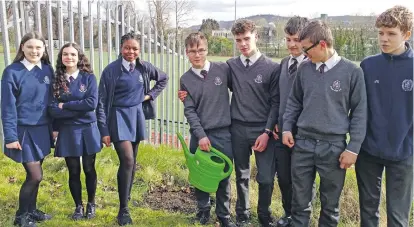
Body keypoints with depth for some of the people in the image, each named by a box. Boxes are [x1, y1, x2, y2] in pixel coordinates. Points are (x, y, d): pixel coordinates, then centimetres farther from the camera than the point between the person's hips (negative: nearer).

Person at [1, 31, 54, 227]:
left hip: (42, 129, 5)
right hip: (23, 130, -5)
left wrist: (54, 127, 7)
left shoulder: (47, 70, 3)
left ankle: (31, 210, 31)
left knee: (35, 174, 13)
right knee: (35, 175, -5)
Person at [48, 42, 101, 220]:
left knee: (89, 169, 11)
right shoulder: (56, 80, -1)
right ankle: (78, 206, 28)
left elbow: (92, 103, -17)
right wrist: (79, 109, -15)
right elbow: (53, 109, -9)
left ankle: (91, 204, 30)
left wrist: (65, 105, -13)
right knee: (74, 171, 11)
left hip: (87, 130, -1)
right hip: (67, 132, 1)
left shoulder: (88, 77, -4)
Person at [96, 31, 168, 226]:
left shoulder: (144, 67, 1)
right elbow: (102, 102, -8)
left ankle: (126, 198, 29)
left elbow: (163, 79, 21)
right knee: (127, 161, -16)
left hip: (136, 116, 5)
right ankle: (123, 210, -4)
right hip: (118, 117, -5)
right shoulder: (111, 70, -11)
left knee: (132, 162, 12)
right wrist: (104, 130, -11)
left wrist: (150, 95, 7)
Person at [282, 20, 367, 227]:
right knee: (300, 200, 13)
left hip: (334, 146, -2)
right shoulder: (304, 68, 2)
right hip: (303, 143, 3)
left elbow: (359, 112, -4)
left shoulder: (352, 71, -8)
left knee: (330, 204, 13)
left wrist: (353, 147, -6)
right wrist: (287, 127, 5)